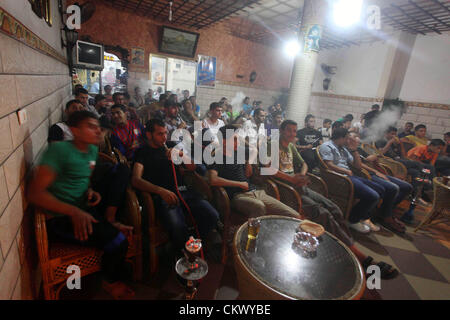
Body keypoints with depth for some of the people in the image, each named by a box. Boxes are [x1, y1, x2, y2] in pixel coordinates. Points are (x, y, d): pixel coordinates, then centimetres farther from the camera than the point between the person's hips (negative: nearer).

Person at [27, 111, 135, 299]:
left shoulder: (92, 150, 8)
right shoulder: (59, 149, -14)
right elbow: (34, 193, -19)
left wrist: (90, 191, 2)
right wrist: (74, 212, -28)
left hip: (84, 210, 8)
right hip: (60, 218, -8)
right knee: (117, 241, -21)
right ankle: (110, 282, 9)